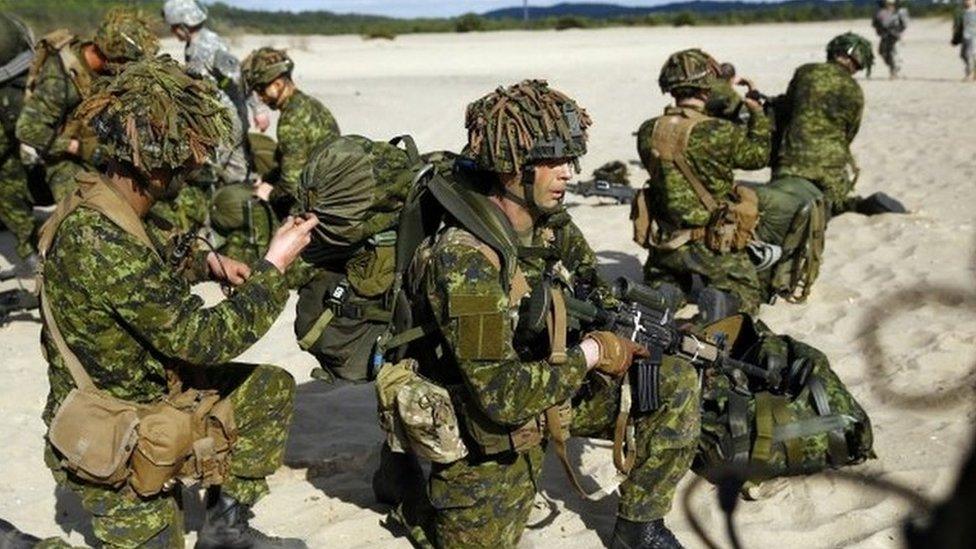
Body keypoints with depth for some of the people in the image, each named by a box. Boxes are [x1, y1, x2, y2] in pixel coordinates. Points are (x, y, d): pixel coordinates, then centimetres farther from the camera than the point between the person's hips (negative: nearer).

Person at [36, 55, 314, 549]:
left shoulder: (102, 208, -3)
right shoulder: (100, 241, -33)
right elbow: (201, 338, -29)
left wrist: (203, 262, 1)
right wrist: (274, 266, -22)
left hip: (150, 392, 9)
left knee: (271, 386, 9)